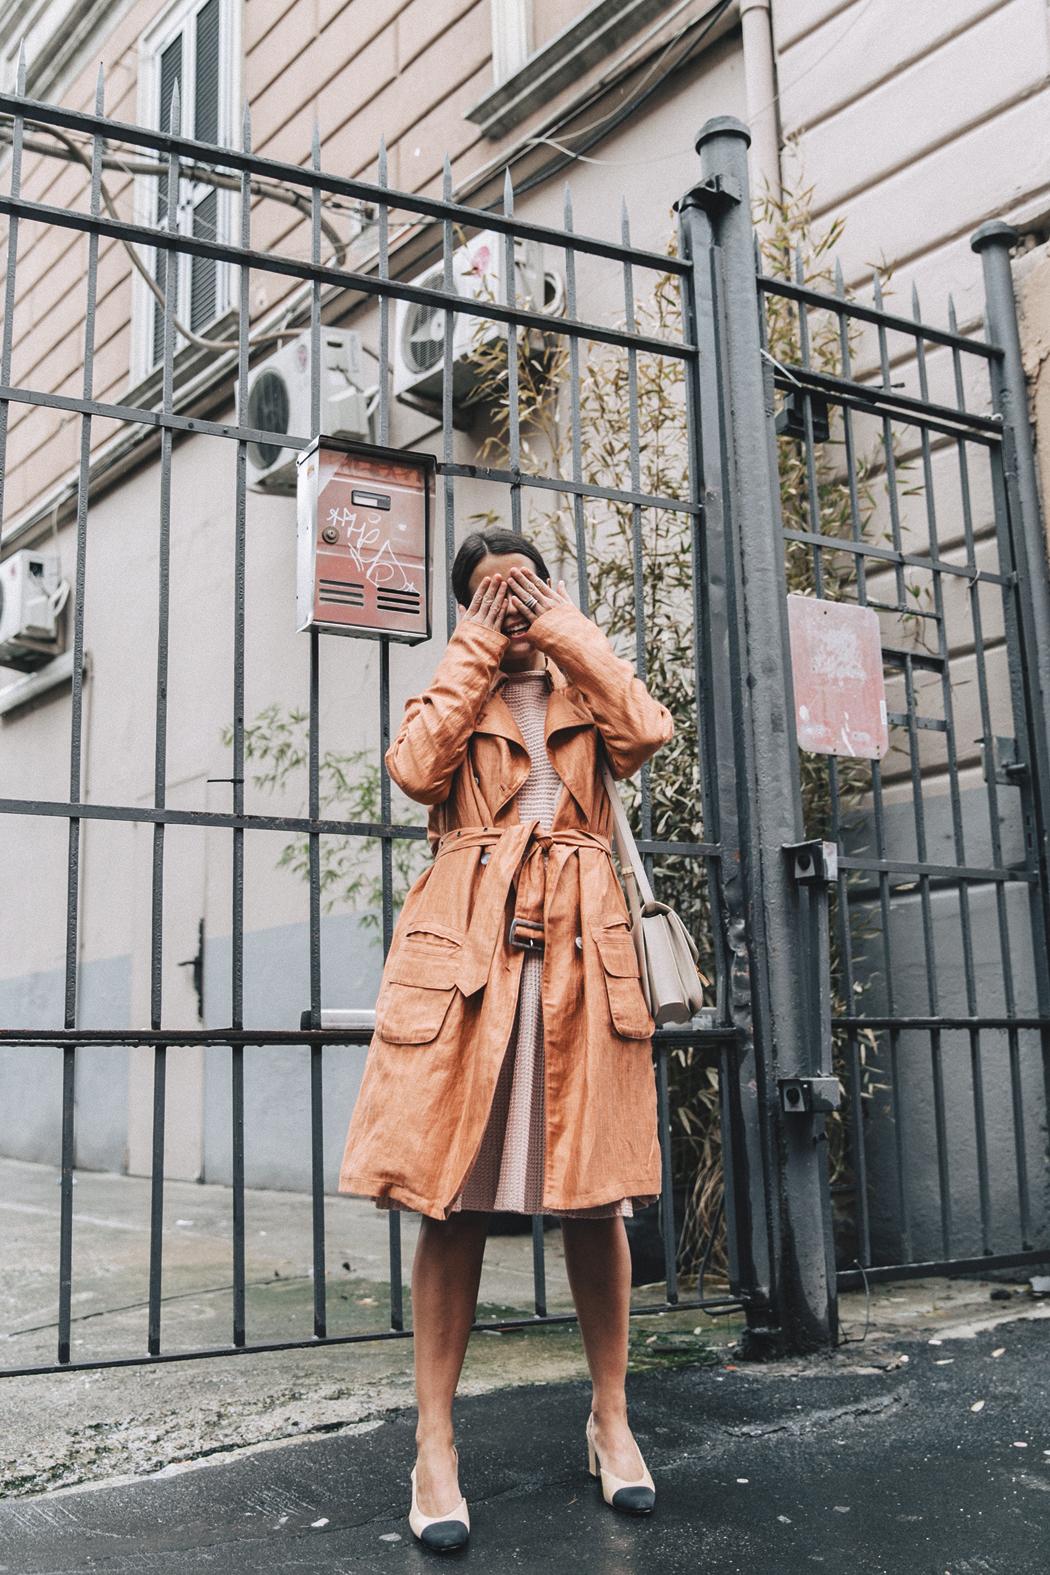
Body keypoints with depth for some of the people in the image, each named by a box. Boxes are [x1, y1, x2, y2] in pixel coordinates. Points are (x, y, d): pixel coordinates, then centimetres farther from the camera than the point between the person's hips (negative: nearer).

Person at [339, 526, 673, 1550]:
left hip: (578, 945, 2)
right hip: (464, 939, -1)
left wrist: (564, 629, 4)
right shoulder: (448, 692, 17)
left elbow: (645, 732, -4)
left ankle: (610, 1417, 20)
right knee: (451, 1193, -4)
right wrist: (478, 648, 1)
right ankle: (435, 1446, 5)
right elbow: (416, 767, -6)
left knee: (594, 1193, 4)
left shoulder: (583, 692, 20)